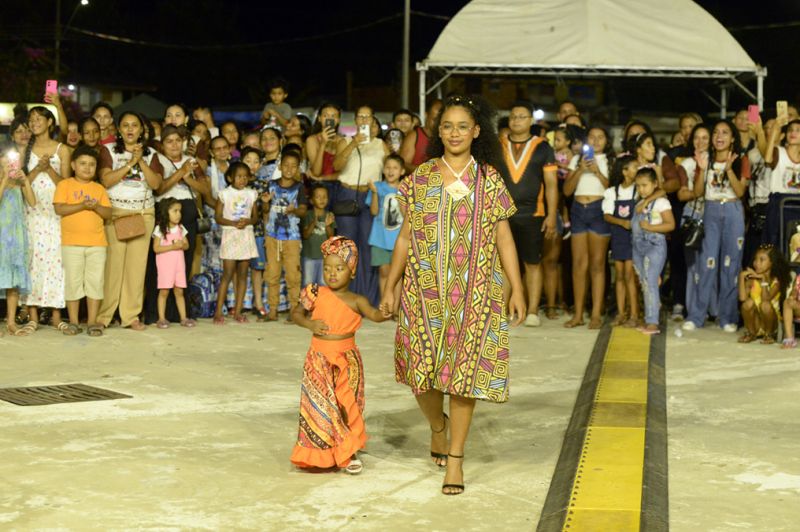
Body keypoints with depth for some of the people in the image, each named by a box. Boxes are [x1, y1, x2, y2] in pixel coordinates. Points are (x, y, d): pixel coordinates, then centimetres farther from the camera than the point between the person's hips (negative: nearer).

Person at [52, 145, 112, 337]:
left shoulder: (99, 188, 13)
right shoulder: (65, 185, 3)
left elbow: (108, 214, 7)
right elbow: (59, 209, -9)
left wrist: (96, 207, -12)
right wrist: (82, 205, -17)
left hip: (97, 243, 3)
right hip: (72, 243, -2)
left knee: (95, 282, 1)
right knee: (73, 282, 1)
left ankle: (92, 322, 6)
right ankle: (73, 322, 9)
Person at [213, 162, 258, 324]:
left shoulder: (251, 194, 8)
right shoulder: (225, 194, -2)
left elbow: (255, 217, 10)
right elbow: (218, 218, -3)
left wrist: (247, 221, -11)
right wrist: (233, 223, -17)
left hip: (247, 236, 4)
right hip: (230, 236, -4)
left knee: (242, 275, 4)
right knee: (227, 274, -8)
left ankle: (237, 311, 10)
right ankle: (218, 312, -6)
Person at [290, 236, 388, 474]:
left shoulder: (356, 301, -5)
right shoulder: (317, 295, -1)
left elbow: (375, 315, -21)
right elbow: (295, 313, 10)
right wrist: (310, 324, -9)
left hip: (347, 361, -1)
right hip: (319, 359, 1)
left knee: (347, 406, 2)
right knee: (320, 406, 3)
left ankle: (348, 453, 16)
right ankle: (323, 452, 17)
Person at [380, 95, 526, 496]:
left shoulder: (489, 179, 3)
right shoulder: (421, 177, 6)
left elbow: (504, 238, 3)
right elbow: (406, 236, 8)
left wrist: (517, 290, -2)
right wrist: (390, 287, 6)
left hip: (474, 292, -1)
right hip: (425, 291, 1)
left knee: (465, 369, -2)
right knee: (422, 368, 4)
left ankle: (455, 458, 8)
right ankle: (438, 425, 36)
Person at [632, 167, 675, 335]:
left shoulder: (661, 202, -6)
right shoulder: (640, 203, 18)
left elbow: (670, 224, -12)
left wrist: (650, 227, -17)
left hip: (655, 245, -7)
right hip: (638, 245, 8)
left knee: (650, 282, -12)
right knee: (644, 283, 8)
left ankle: (652, 323, -11)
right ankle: (648, 321, 13)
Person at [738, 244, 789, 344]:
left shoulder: (776, 281, -12)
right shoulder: (752, 279, -5)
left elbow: (766, 298, -27)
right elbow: (742, 297, -21)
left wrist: (763, 279, -28)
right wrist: (741, 277, -20)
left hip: (771, 322, -2)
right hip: (754, 322, 2)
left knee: (765, 305, -31)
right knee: (748, 303, -25)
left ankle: (768, 335, -6)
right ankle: (751, 333, -3)